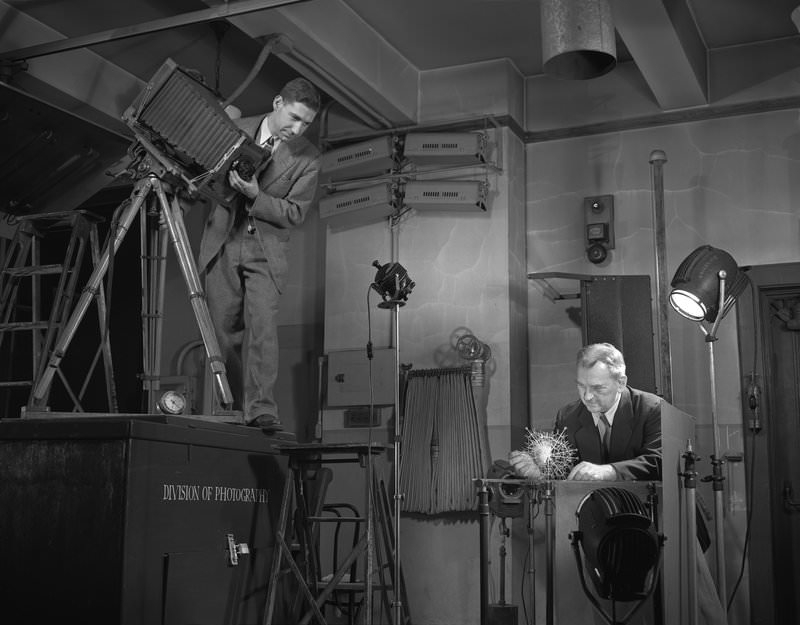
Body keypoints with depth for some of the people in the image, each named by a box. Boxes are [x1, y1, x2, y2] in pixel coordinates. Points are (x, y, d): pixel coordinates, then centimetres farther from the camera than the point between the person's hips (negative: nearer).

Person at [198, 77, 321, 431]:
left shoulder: (307, 158, -6)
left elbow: (295, 214, -9)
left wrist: (256, 197, -22)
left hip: (266, 250, -2)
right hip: (222, 244, 2)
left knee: (262, 325, -18)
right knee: (225, 329, 2)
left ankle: (261, 410, -18)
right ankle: (235, 408, 11)